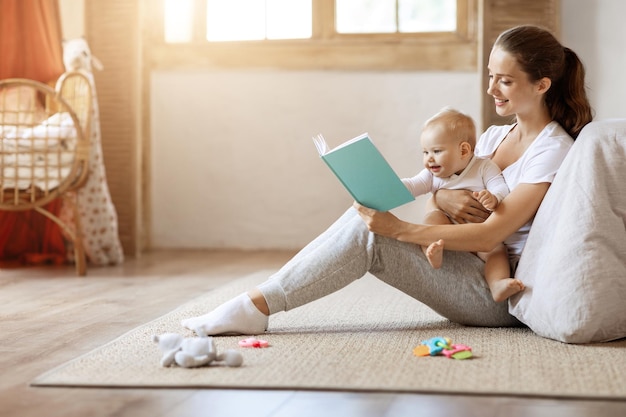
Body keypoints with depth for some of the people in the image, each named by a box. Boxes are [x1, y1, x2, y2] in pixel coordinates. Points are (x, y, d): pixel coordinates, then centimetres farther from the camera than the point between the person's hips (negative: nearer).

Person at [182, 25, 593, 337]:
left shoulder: (553, 151, -12)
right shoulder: (494, 136, 14)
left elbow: (490, 235, -20)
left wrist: (401, 229, -25)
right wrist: (443, 197, -12)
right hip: (475, 271, 7)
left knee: (369, 233, -22)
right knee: (368, 219, -12)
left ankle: (258, 306, -21)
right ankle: (258, 302, -17)